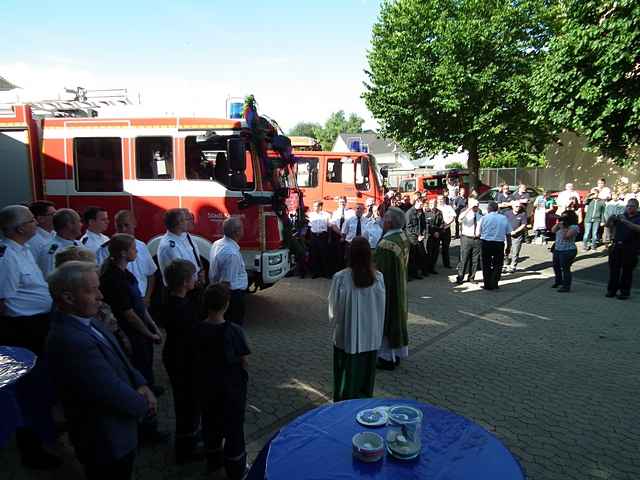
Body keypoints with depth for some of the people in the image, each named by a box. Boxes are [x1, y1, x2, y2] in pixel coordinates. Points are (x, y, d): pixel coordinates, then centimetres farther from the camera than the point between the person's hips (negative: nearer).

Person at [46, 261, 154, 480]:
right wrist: (144, 404, -10)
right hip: (106, 440, -8)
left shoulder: (84, 321, -5)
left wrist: (141, 384, -10)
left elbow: (119, 359, 5)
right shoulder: (72, 342, -35)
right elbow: (113, 393, -28)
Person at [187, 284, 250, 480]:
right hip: (232, 387, -4)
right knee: (234, 426, 14)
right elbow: (244, 362, -17)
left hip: (205, 386, 4)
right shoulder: (234, 331, -24)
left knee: (210, 422, 23)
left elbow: (192, 361, -1)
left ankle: (213, 460, 42)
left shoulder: (196, 330, -12)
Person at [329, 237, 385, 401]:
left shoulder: (340, 278, -19)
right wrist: (377, 331, 13)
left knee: (347, 375, 14)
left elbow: (334, 309, -8)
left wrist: (335, 329, 9)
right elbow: (381, 308, -2)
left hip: (347, 337, -2)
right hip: (371, 337, 2)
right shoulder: (378, 277, -12)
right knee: (366, 374, 19)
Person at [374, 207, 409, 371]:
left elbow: (379, 270, -22)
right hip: (400, 287, 9)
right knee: (396, 317, 19)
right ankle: (397, 352, 34)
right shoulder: (403, 238, 0)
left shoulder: (386, 244, -28)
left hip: (387, 288, -9)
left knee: (386, 319, 6)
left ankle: (387, 357, 19)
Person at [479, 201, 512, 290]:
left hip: (486, 243, -1)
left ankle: (487, 285, 15)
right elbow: (508, 233, 4)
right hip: (499, 244, 1)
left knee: (486, 265, 10)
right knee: (497, 264, 13)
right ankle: (494, 284, 13)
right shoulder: (504, 218, 3)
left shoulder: (484, 218, -3)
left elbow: (480, 232, 0)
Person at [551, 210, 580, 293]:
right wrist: (558, 223, -4)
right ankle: (558, 281, 40)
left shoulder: (574, 227, -12)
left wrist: (563, 227, -17)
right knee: (556, 266, 20)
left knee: (565, 269, -6)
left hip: (568, 251, -9)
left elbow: (566, 236, -24)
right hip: (557, 249, 9)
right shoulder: (562, 225, 12)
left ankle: (566, 286, 2)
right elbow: (553, 231, 2)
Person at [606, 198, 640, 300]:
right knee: (613, 269, 4)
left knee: (627, 271, 1)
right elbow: (609, 225, 8)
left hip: (630, 248, -3)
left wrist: (626, 221, -27)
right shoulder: (622, 216, 14)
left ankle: (625, 292, 9)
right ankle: (612, 290, 11)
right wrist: (611, 219, -12)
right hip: (616, 246, 4)